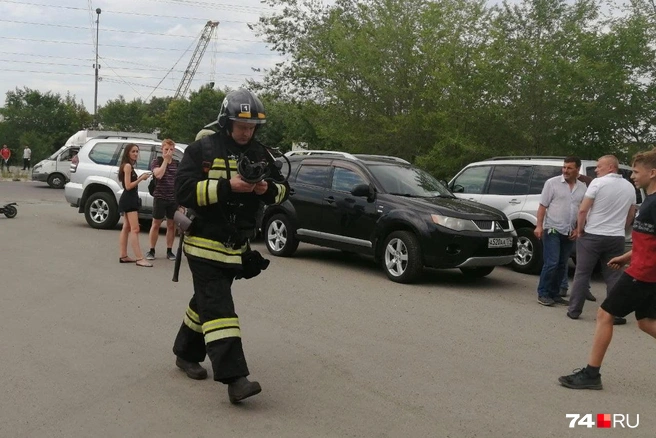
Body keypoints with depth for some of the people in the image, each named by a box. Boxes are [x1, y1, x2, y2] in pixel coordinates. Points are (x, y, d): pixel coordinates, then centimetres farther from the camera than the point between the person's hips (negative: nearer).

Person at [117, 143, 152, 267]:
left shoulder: (129, 166, 17)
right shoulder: (128, 166, -13)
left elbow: (130, 183, 13)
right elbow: (128, 186, -19)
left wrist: (140, 178, 3)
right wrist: (141, 178, -18)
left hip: (130, 200, 11)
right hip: (128, 200, -11)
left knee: (126, 228, 13)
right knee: (135, 229, -15)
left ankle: (123, 256, 18)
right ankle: (139, 259, -20)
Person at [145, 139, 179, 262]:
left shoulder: (177, 164, 10)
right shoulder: (157, 161, 0)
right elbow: (158, 174, -19)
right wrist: (165, 160, -14)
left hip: (174, 199, 3)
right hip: (160, 198, -3)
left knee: (171, 225, 6)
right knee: (156, 224, 3)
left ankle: (169, 251, 14)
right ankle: (151, 250, 10)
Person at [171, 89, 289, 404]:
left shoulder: (260, 154, 7)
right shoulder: (202, 150, -9)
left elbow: (283, 190, 11)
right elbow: (184, 191, -18)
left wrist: (269, 189, -13)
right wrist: (227, 186, -27)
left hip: (237, 246, 6)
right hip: (205, 244, -6)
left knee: (206, 303, 19)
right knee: (218, 308, -13)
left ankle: (186, 354, 38)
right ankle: (234, 378, -19)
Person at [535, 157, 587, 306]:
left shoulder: (582, 188, 9)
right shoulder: (552, 183, -3)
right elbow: (542, 206, -4)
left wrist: (577, 229, 5)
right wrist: (539, 226, -11)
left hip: (569, 232, 5)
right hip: (553, 230, -5)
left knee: (562, 265, 8)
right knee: (551, 263, -10)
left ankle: (554, 294, 17)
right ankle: (543, 294, -1)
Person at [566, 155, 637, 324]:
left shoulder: (598, 183, -11)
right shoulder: (629, 187, 8)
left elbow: (583, 210, -13)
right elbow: (631, 215, 18)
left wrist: (580, 229, 1)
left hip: (592, 236, -4)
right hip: (616, 238, 4)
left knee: (582, 274, 5)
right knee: (613, 277, 8)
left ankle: (574, 310, 9)